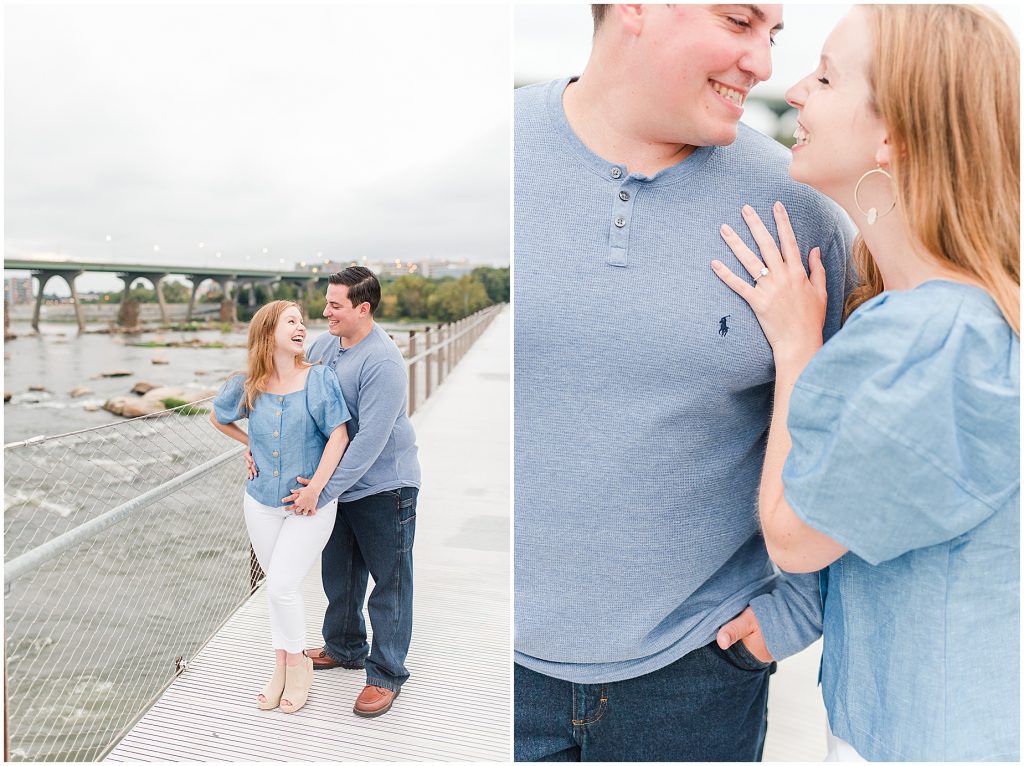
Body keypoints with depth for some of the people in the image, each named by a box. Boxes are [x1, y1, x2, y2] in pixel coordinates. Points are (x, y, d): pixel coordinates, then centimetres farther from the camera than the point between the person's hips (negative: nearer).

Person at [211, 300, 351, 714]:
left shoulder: (318, 378, -11)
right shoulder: (246, 386, -2)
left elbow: (339, 435, -15)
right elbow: (217, 416, 18)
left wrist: (315, 489, -17)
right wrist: (251, 444, 8)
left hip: (310, 506, -3)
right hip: (262, 501, 3)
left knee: (281, 587, -7)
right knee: (280, 587, 14)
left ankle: (296, 662, 19)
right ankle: (281, 668, 31)